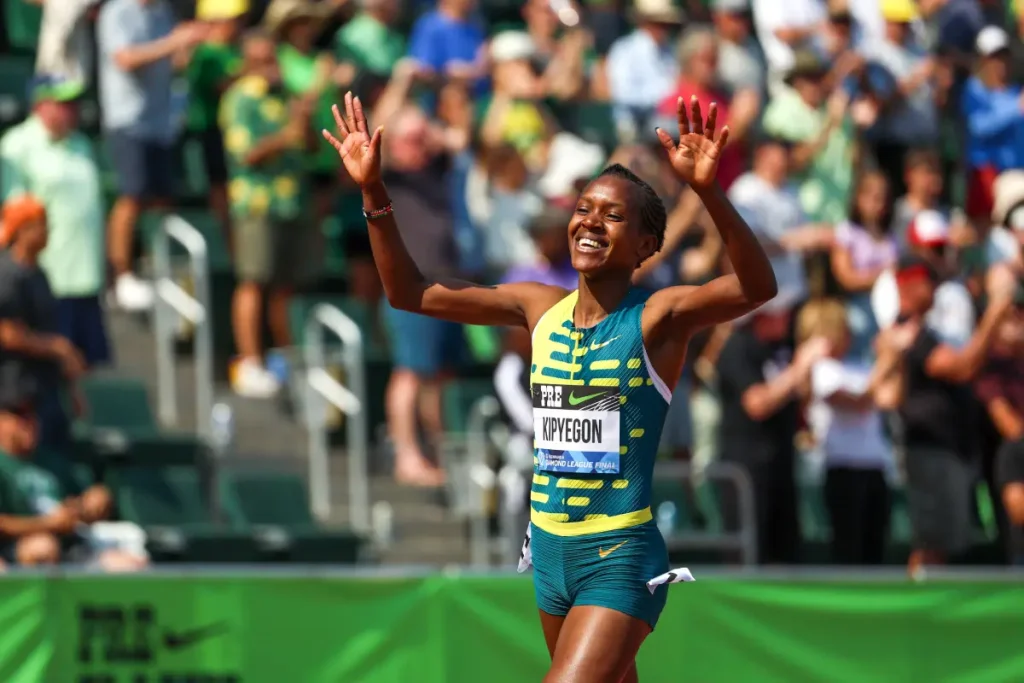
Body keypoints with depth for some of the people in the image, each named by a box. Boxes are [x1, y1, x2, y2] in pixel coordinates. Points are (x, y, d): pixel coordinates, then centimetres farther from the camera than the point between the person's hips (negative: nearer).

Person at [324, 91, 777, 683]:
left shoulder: (658, 318, -11)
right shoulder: (539, 308, 5)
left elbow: (758, 288, -30)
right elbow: (410, 294, 9)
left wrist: (709, 191, -45)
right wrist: (373, 191, -2)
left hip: (621, 557, -6)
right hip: (550, 551, 6)